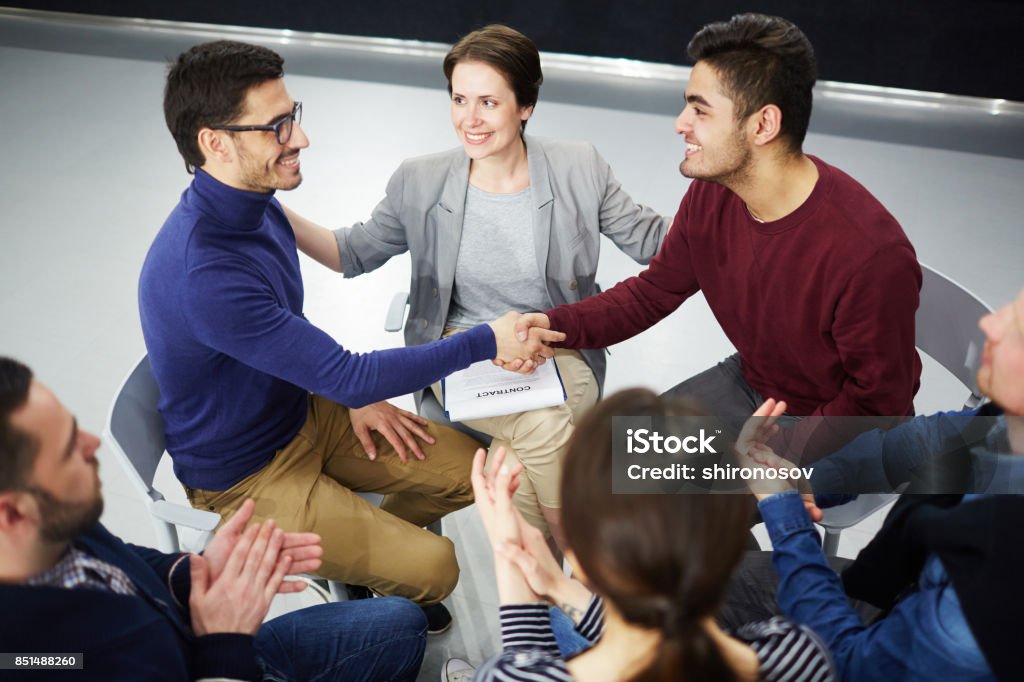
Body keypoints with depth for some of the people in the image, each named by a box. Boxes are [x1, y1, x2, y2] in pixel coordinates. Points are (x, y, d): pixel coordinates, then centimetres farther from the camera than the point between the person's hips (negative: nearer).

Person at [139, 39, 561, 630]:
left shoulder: (259, 208, -5)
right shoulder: (201, 274, -35)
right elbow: (350, 375, -29)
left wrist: (353, 394, 0)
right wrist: (484, 343, -22)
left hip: (304, 414, 8)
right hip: (247, 478, -8)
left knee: (468, 471, 4)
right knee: (433, 567, -14)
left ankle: (368, 546, 26)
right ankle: (356, 580, 19)